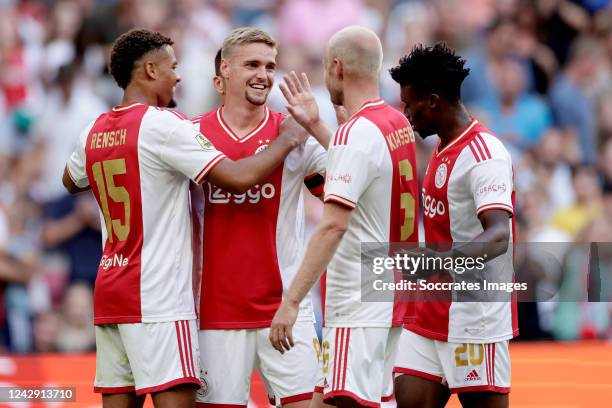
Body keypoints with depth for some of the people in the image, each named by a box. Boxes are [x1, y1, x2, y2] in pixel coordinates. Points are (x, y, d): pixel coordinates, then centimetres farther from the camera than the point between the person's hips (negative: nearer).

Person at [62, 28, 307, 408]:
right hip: (160, 299, -8)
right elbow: (238, 178, -17)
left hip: (109, 292, 8)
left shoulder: (94, 132, 11)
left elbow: (71, 181, 33)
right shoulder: (163, 125, -12)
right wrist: (287, 141, -3)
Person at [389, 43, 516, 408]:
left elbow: (498, 236, -30)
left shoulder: (485, 154, -17)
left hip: (475, 319, -9)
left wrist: (446, 258, -47)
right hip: (431, 316, 9)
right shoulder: (444, 150, 14)